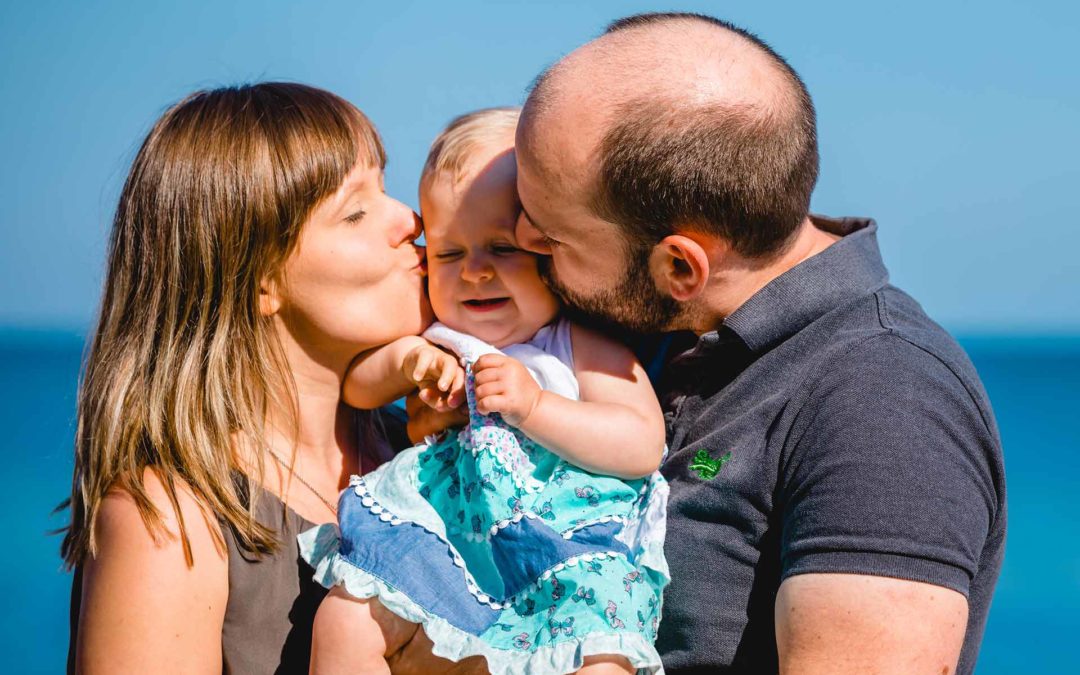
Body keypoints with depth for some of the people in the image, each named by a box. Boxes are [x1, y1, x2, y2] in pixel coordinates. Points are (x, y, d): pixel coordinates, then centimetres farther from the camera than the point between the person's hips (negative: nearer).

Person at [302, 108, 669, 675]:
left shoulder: (582, 345, -4)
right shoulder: (441, 340, 11)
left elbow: (643, 446, -13)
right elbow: (356, 385, 17)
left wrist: (534, 405, -23)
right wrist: (407, 358, -6)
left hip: (569, 538, -5)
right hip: (444, 530, 5)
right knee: (345, 623, -7)